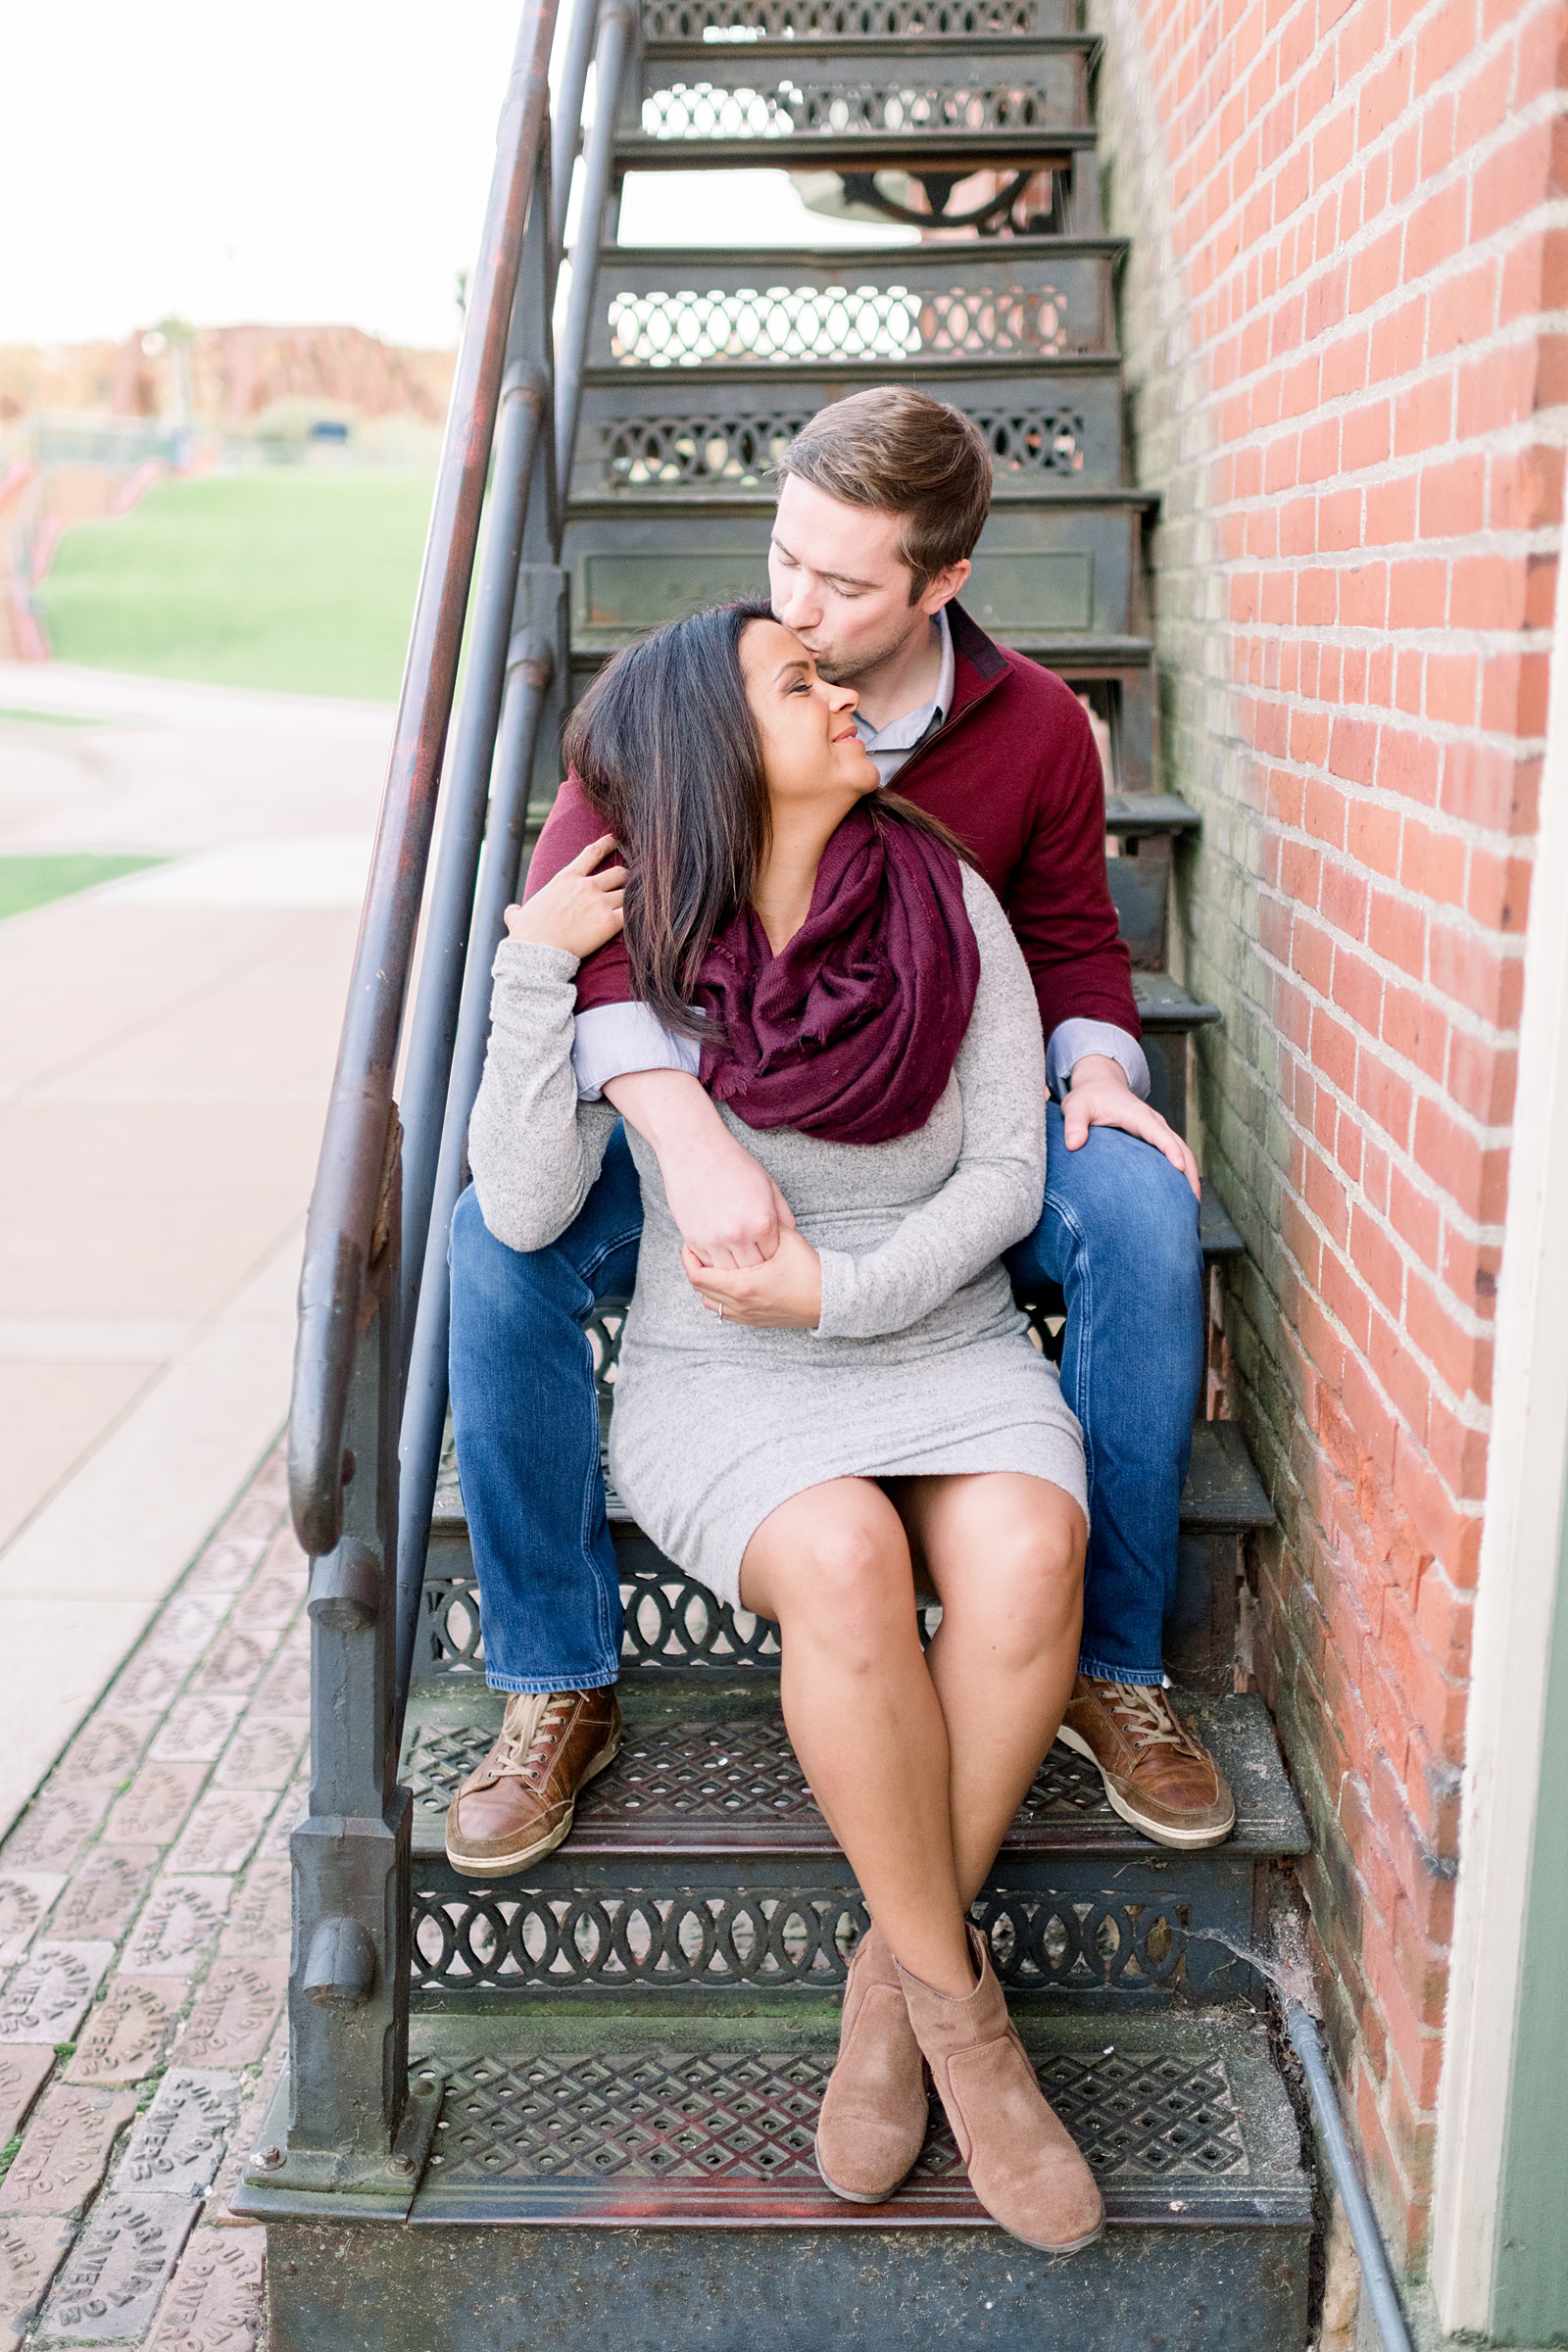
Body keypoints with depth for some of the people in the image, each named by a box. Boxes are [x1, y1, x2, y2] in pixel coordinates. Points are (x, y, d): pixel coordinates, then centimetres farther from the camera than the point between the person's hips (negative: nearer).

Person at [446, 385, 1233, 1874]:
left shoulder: (1036, 728, -2)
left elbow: (1072, 941, 10)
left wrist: (1095, 1065, -14)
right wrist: (688, 1138, -38)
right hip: (706, 1127, -1)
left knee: (1143, 1207, -28)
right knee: (501, 1235, -29)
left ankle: (1113, 1667, -11)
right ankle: (556, 1688, -11)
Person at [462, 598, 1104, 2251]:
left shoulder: (946, 905, 1)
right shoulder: (632, 948, -3)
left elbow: (1008, 1174, -1)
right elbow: (523, 1211, -10)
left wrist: (845, 1290, -15)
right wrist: (531, 973, -17)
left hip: (946, 1341, 2)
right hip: (716, 1373, -1)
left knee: (1024, 1558, -30)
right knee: (843, 1561, -33)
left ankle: (894, 1970, -8)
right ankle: (963, 2013, -13)